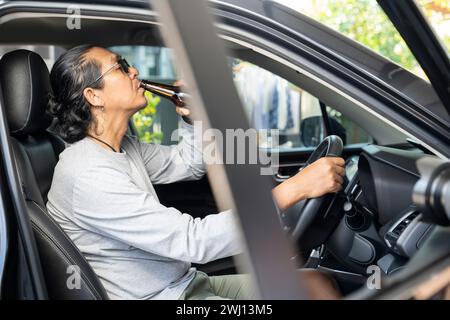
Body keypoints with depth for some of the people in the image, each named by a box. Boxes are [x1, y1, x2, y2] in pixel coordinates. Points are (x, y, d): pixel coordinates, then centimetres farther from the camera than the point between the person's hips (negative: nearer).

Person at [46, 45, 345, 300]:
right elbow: (193, 241, -30)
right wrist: (295, 188, -28)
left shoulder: (122, 147, 5)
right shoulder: (88, 175, -24)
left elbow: (189, 165, 20)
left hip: (189, 281, 8)